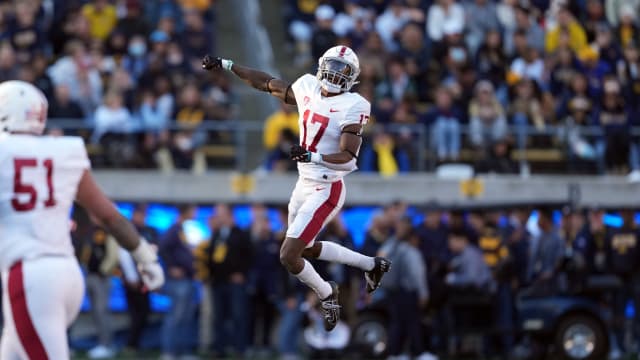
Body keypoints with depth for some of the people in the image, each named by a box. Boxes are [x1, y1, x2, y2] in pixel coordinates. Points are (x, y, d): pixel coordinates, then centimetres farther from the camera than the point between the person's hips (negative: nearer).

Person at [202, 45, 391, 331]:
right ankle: (372, 265, 41)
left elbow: (348, 155, -25)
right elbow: (267, 84, 13)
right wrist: (225, 65, 12)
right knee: (307, 249, 25)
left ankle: (326, 294, 19)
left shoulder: (352, 107, -18)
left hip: (325, 191, -8)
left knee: (288, 256, -9)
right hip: (304, 185, 8)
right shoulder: (308, 88, 1)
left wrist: (313, 157, -40)